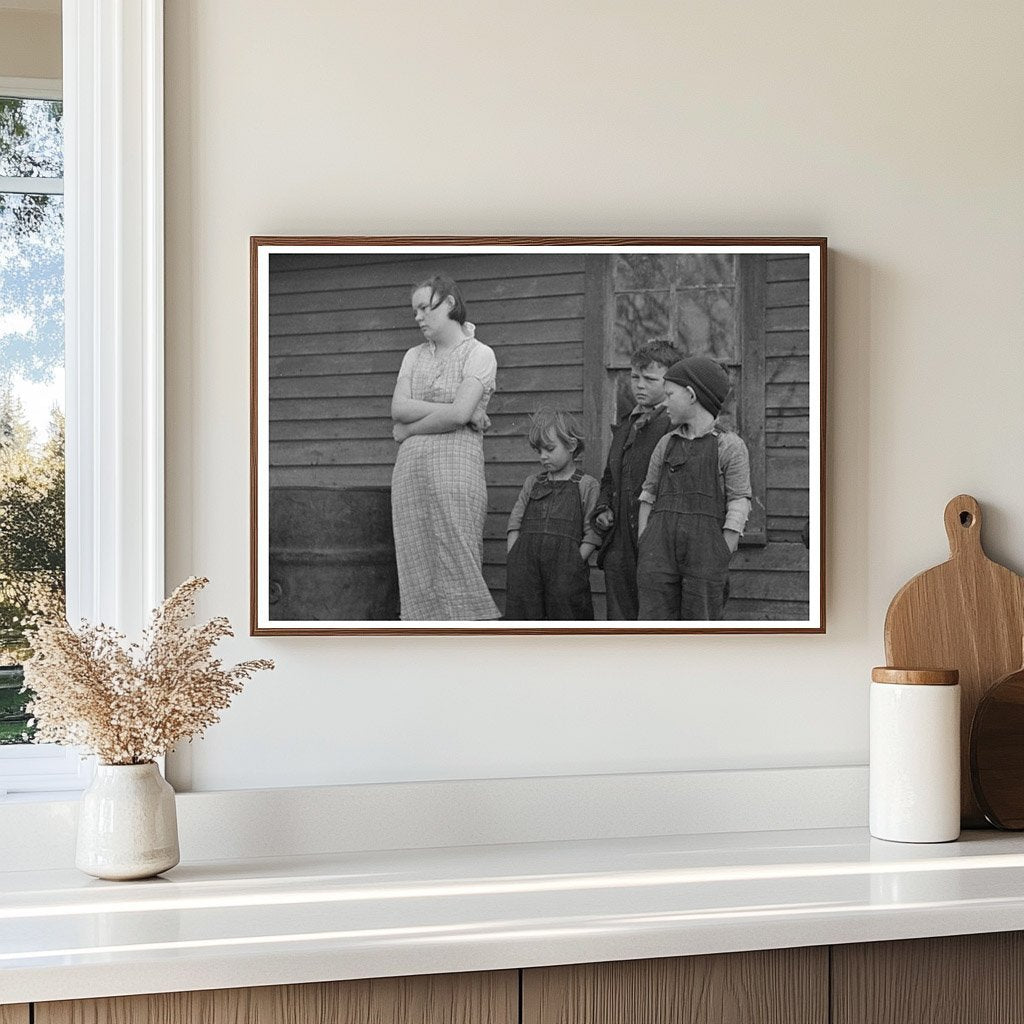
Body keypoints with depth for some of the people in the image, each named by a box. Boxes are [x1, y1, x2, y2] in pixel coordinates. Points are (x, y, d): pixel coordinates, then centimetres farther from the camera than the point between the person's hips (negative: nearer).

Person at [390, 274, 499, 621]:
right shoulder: (414, 356, 20)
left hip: (455, 466, -5)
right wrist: (462, 411, -4)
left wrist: (409, 429, 1)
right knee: (417, 569, 1)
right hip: (409, 470, 5)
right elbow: (398, 408, 3)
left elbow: (458, 414, -11)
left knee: (457, 566, -9)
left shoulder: (479, 354, 3)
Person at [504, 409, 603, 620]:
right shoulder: (532, 483, 19)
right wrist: (514, 560, 3)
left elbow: (592, 535, 2)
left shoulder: (587, 485, 7)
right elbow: (515, 524, 17)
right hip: (526, 563, 4)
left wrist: (574, 565, -9)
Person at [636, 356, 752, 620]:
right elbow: (648, 498, 16)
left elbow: (739, 505, -2)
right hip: (661, 544, 4)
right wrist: (644, 551, 8)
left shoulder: (730, 445, 1)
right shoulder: (666, 444, 14)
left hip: (705, 544, -3)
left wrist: (719, 564, -6)